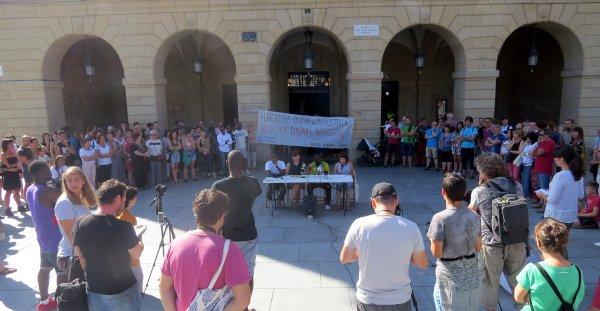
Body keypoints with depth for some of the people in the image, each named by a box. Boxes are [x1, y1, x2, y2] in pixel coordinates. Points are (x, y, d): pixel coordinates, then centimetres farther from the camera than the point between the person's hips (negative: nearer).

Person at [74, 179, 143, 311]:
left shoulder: (80, 224, -10)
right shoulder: (123, 227, -26)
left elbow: (80, 257, 4)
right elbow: (136, 254, -9)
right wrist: (139, 244, 11)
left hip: (93, 294, 5)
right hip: (123, 294, -5)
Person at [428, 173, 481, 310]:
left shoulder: (440, 218, -19)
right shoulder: (474, 216, -1)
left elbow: (436, 253, -17)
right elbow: (478, 247, 8)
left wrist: (433, 239, 1)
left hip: (451, 278, -5)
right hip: (472, 275, 6)